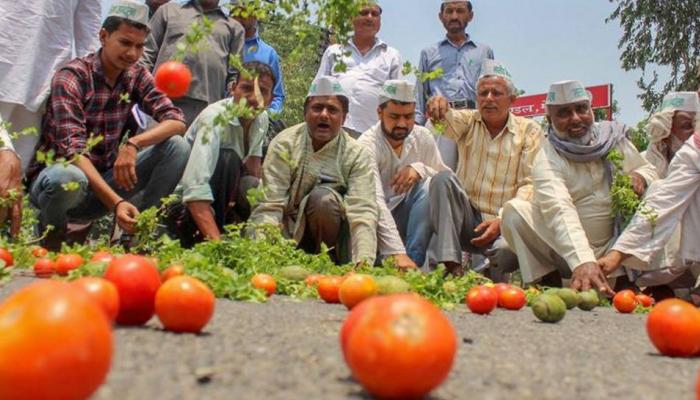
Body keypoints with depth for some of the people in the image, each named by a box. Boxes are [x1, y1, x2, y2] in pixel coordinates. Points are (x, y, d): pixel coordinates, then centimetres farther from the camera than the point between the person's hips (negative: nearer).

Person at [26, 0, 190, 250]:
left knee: (177, 147, -12)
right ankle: (51, 229, -4)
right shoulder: (71, 77, -16)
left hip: (105, 176, 5)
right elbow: (74, 150, -27)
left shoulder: (137, 77, 1)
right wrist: (116, 202, -39)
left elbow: (176, 121, -8)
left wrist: (134, 143, -28)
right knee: (69, 178, -40)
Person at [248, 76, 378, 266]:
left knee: (323, 197, -29)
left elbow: (363, 212, -19)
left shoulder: (357, 154, -7)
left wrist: (364, 262, -35)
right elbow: (268, 207, -15)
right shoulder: (284, 144, -7)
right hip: (288, 231, 0)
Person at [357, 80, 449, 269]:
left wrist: (420, 169, -27)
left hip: (407, 216, 5)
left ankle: (413, 263, -24)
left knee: (430, 185, -23)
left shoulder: (423, 138, -2)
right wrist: (397, 252, -44)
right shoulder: (368, 144, -19)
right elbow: (375, 203, -32)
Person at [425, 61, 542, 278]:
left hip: (505, 222, -2)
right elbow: (449, 118, -16)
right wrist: (440, 105, -41)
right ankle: (452, 265, -25)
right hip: (467, 219, 3)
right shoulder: (468, 121, 8)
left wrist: (502, 221, -19)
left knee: (506, 250, -35)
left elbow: (529, 184, -6)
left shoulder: (530, 131, 2)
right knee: (444, 178, -24)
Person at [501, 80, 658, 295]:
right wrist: (583, 261, -48)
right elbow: (559, 211, -32)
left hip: (613, 246, 4)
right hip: (567, 253, -3)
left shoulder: (613, 136, 1)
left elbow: (649, 170, 14)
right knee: (515, 211, -23)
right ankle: (549, 279, -11)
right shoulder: (547, 161, -15)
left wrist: (640, 177, -13)